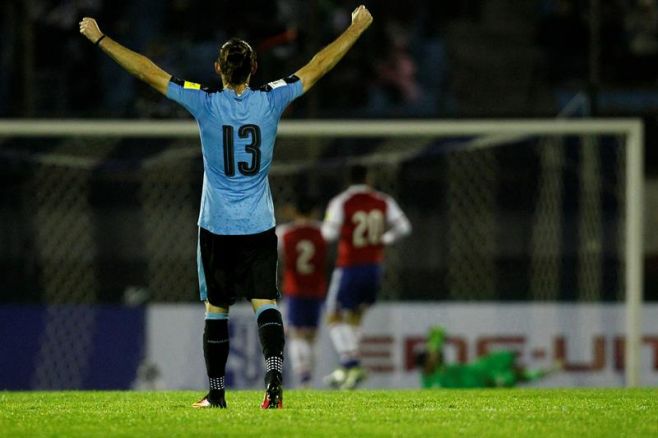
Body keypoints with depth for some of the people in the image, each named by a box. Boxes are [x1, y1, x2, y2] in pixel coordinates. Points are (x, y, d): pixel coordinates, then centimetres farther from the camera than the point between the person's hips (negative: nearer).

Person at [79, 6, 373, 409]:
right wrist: (357, 27, 17)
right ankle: (274, 379, -24)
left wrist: (99, 38, 2)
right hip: (260, 225, 1)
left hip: (216, 226, -1)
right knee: (266, 304, -4)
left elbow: (148, 71, -5)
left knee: (216, 309, 9)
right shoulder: (271, 100, -4)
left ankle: (216, 394, 13)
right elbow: (319, 66, 6)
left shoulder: (205, 103, -8)